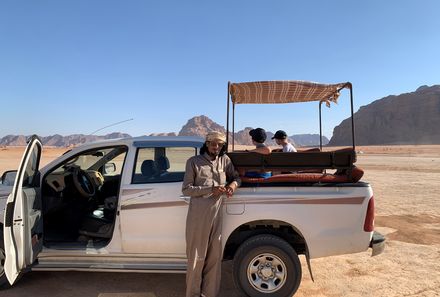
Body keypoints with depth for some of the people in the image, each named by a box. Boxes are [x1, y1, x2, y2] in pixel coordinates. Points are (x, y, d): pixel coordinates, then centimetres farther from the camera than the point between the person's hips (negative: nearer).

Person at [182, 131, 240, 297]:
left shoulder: (225, 160, 8)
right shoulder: (194, 162, -2)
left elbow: (235, 177, 20)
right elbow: (186, 189, -5)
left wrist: (233, 184, -5)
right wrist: (211, 190, -16)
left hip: (216, 214, 4)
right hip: (198, 215, -3)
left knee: (215, 256, 11)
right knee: (197, 256, 6)